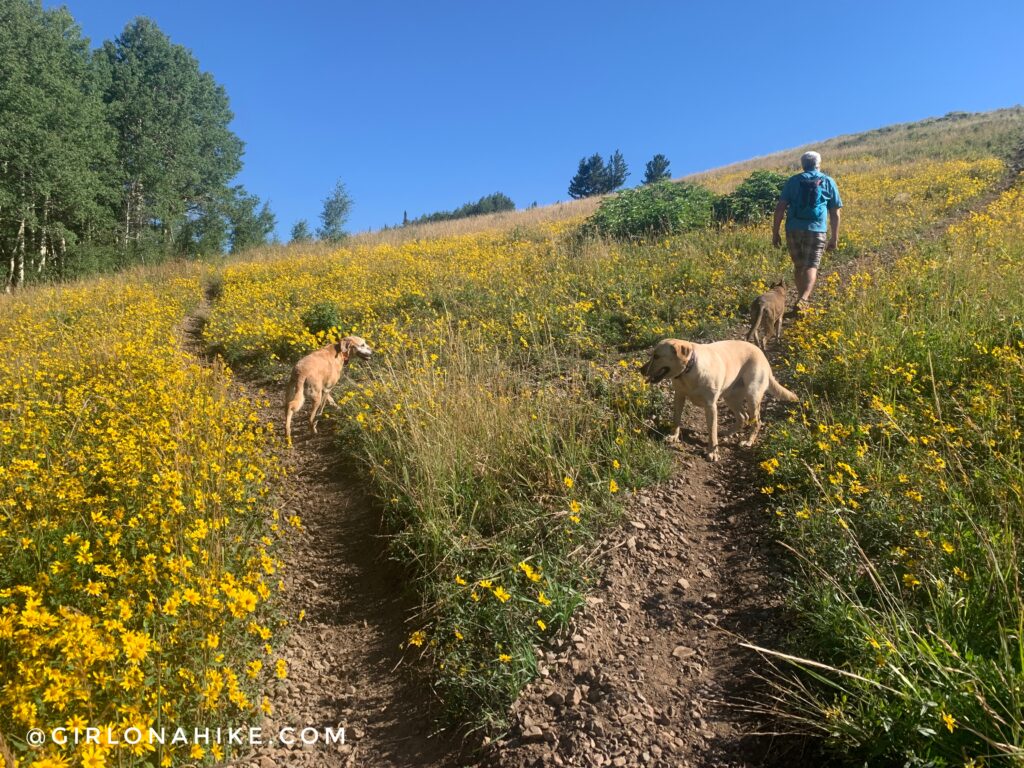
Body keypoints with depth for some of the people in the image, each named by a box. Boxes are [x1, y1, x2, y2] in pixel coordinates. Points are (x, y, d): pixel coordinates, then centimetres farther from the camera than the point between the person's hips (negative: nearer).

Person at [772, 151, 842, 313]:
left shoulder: (794, 181, 10)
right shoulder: (828, 182, 11)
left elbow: (780, 207, 1)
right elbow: (835, 214, 11)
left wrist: (775, 232, 4)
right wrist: (834, 238, 16)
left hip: (793, 230, 2)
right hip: (816, 231, -1)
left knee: (799, 266, 16)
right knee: (811, 267, -5)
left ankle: (803, 299, 26)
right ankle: (802, 301, -26)